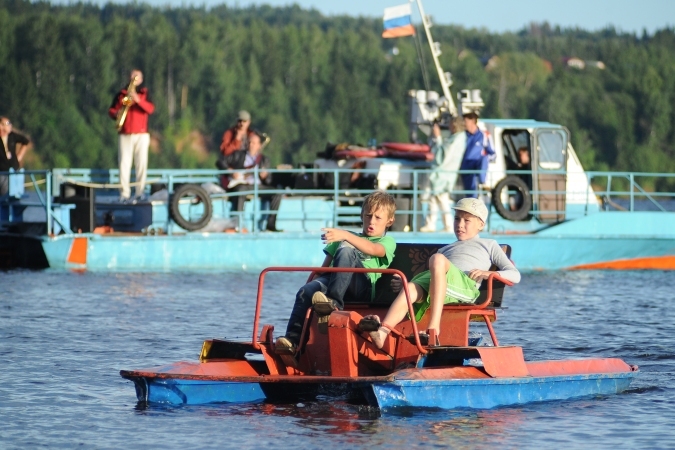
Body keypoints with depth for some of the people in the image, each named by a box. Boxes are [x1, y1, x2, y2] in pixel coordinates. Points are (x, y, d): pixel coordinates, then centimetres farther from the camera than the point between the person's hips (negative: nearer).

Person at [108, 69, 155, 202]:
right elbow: (111, 110, 12)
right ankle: (124, 194, -6)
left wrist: (138, 100, -18)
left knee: (142, 163, -6)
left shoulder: (145, 94, 12)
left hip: (141, 135, 0)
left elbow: (150, 109, -4)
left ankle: (140, 192, -3)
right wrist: (115, 113, -11)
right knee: (124, 164, -6)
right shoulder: (121, 94, 14)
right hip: (125, 135, 0)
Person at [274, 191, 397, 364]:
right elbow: (325, 267, 28)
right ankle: (293, 338, -38)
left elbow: (372, 249, -8)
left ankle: (334, 301, -45)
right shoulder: (346, 238, 35)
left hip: (364, 287, -4)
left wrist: (345, 235, -25)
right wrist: (313, 282, 8)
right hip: (332, 281, 4)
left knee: (346, 250, -33)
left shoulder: (387, 242, 17)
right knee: (306, 291, -29)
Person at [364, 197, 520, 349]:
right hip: (430, 280, 4)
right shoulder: (446, 249, 44)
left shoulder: (488, 245, 31)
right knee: (410, 288, -32)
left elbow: (515, 275, 19)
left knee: (437, 259, -36)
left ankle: (434, 327, -48)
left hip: (464, 286, -4)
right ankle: (382, 332, -62)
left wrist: (488, 274, -2)